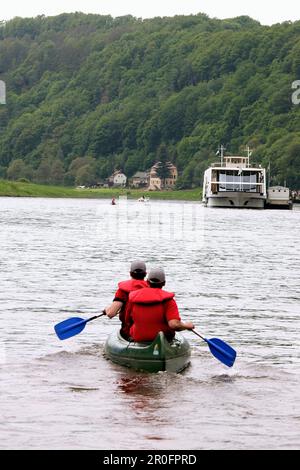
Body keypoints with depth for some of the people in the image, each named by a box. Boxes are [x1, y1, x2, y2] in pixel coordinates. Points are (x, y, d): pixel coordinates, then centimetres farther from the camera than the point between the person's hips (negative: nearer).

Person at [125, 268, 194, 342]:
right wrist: (187, 326, -3)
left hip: (138, 339, 3)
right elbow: (174, 325, -24)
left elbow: (128, 323, 7)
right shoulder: (167, 300, -13)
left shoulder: (133, 297, -3)